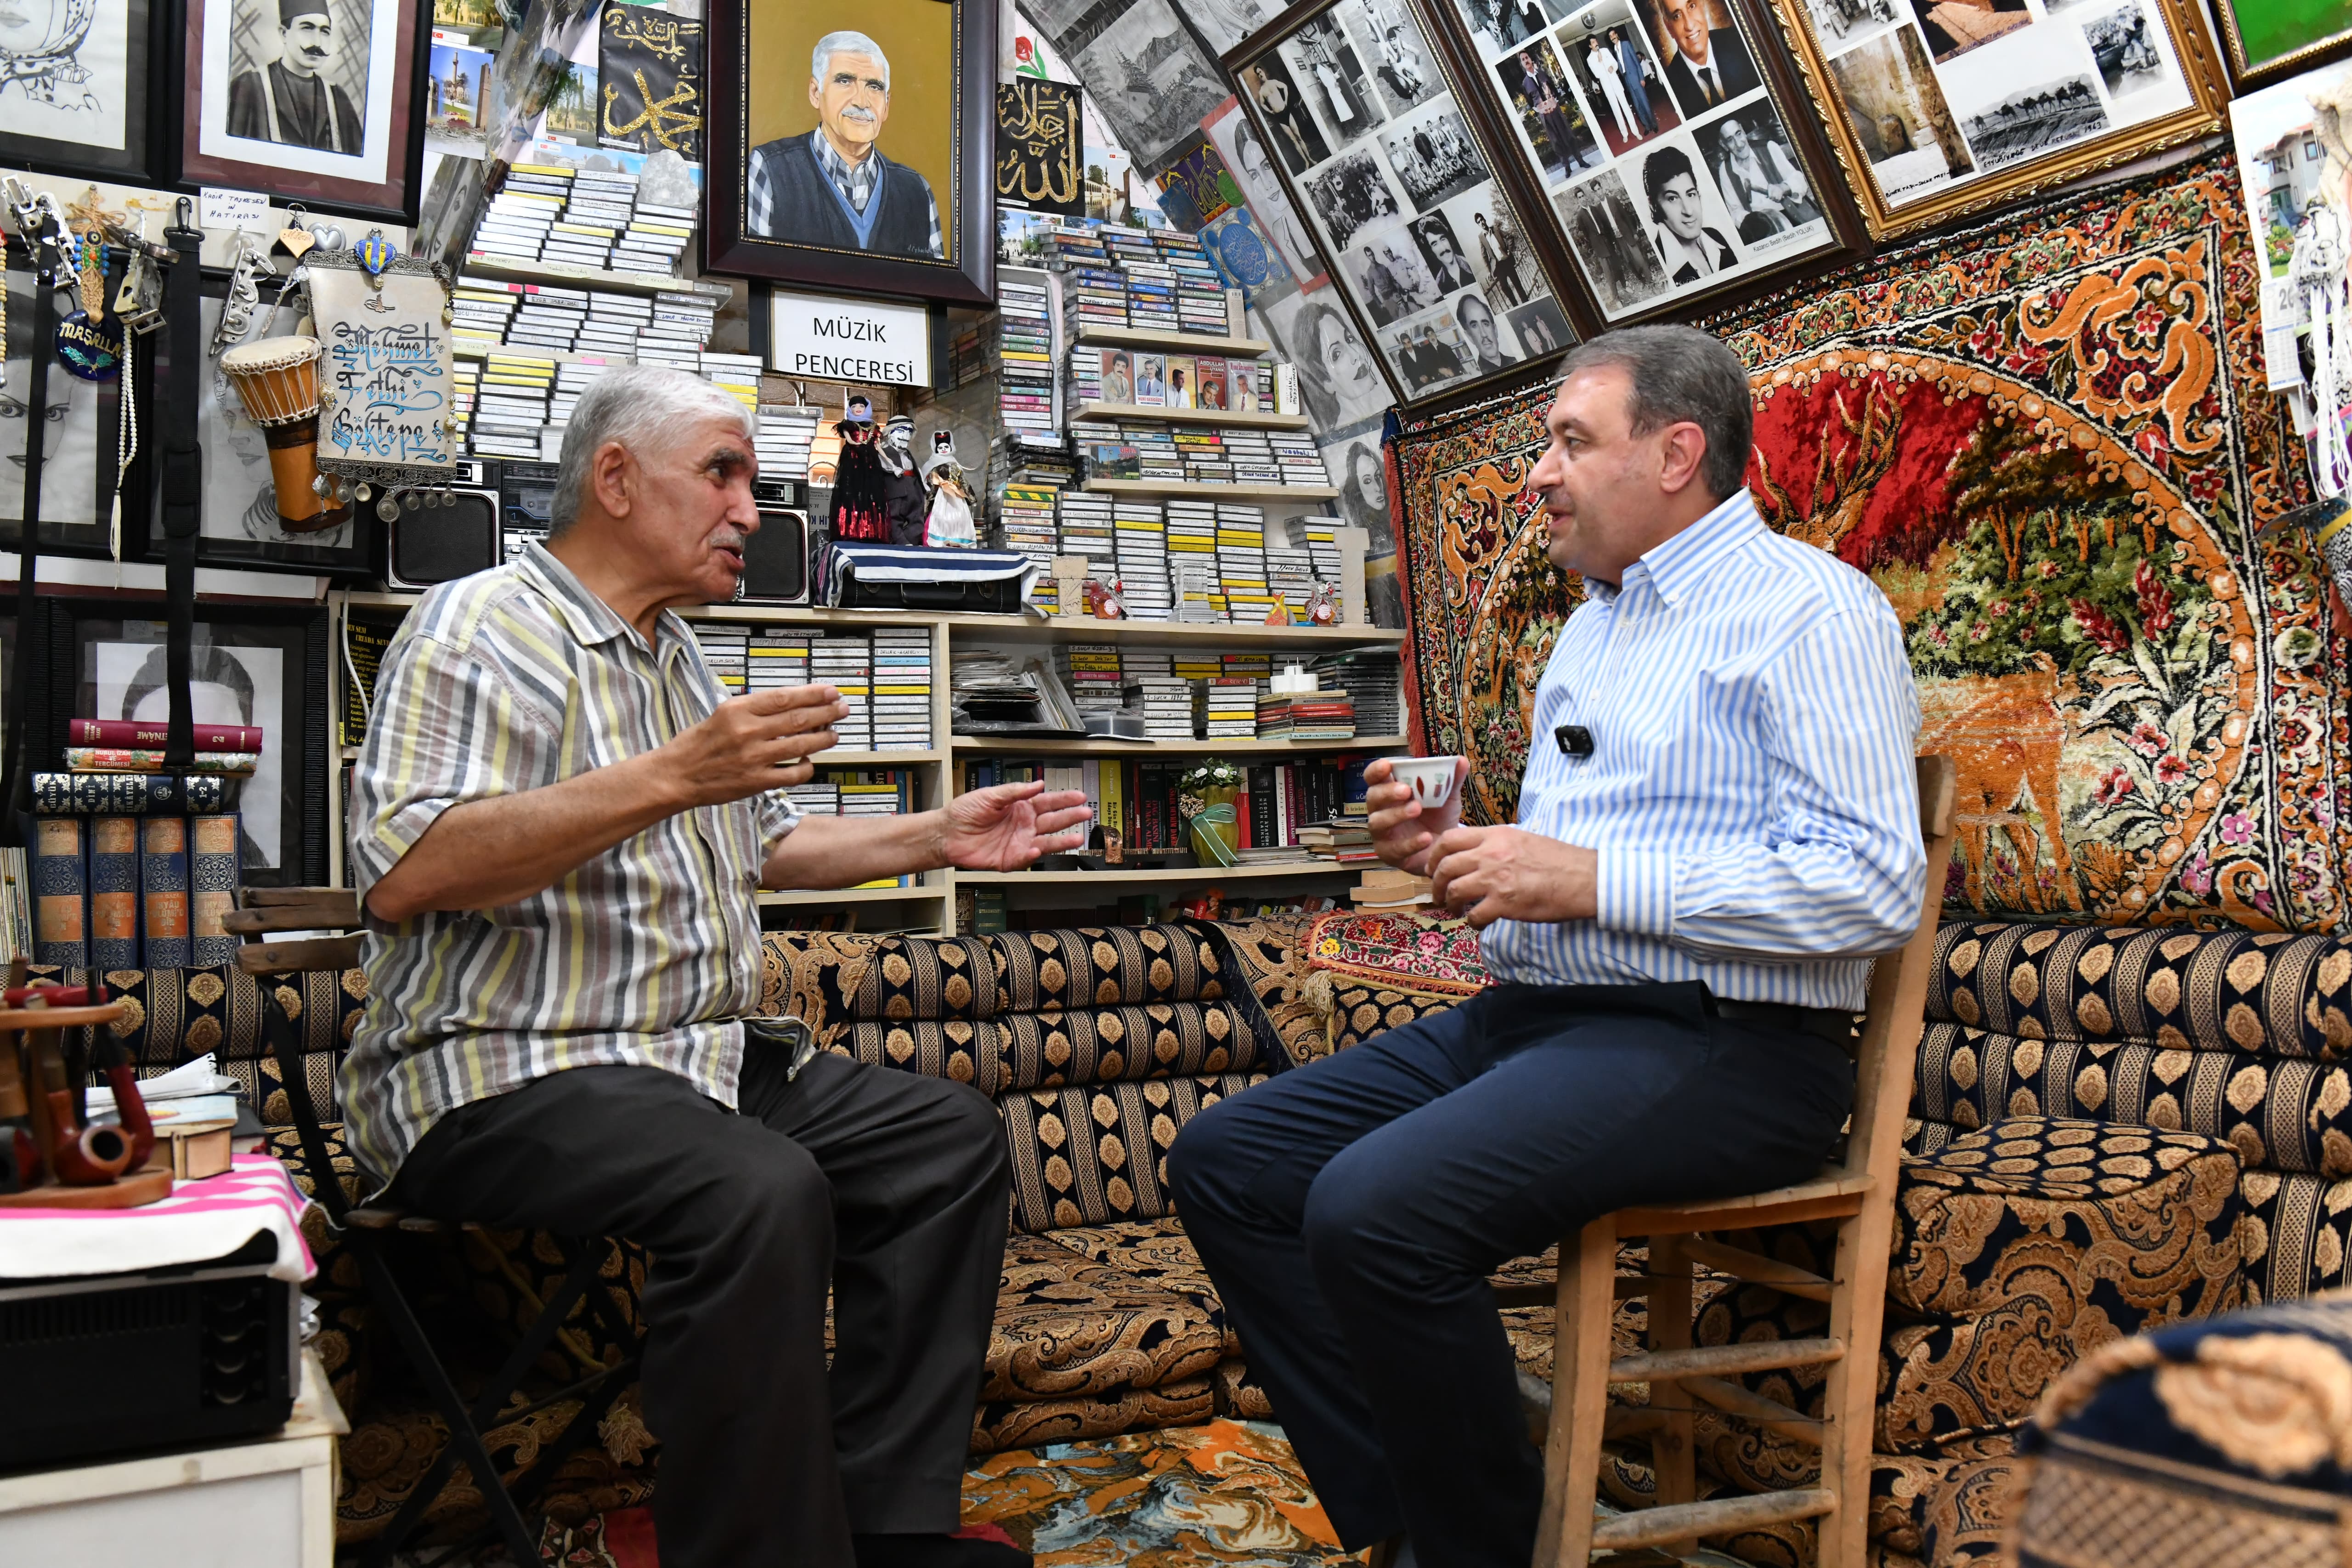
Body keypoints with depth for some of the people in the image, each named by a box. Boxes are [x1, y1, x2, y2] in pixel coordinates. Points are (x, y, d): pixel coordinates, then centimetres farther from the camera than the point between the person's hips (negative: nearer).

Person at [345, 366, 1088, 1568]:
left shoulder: (674, 654, 19)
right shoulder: (484, 628, -10)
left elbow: (763, 845, 29)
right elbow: (397, 875, -25)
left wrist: (938, 838, 19)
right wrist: (672, 779, -29)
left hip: (698, 1057, 9)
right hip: (505, 1072, -9)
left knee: (950, 1137, -2)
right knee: (760, 1190, -34)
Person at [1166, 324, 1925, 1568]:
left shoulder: (1808, 605, -5)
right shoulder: (1590, 626, 23)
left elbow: (1875, 881, -18)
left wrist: (1590, 879, -19)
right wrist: (1459, 862, 6)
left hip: (1713, 1043, -9)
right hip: (1527, 1017, 9)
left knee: (1375, 1209, -30)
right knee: (1225, 1162, -1)